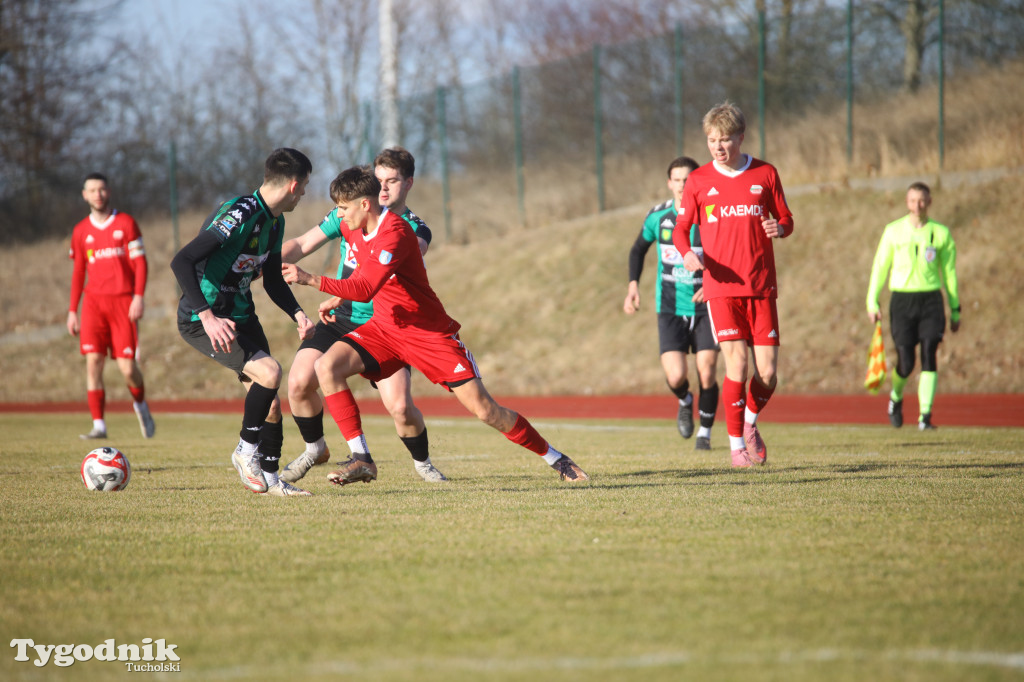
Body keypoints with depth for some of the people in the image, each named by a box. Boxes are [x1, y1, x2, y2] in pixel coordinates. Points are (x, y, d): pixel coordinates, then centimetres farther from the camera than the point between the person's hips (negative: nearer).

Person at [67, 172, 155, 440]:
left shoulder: (126, 223, 3)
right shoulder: (81, 231, 11)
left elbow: (140, 262, 0)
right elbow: (78, 272, 17)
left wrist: (139, 296, -13)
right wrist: (72, 311, 13)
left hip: (123, 300, -2)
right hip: (94, 301, 2)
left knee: (127, 367, -8)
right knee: (93, 361, -12)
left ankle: (140, 404, 24)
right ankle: (99, 425, -10)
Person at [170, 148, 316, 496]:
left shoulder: (274, 222, 6)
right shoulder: (240, 215, -25)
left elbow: (272, 279, 19)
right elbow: (181, 261, -30)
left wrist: (297, 313, 0)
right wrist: (208, 317, -35)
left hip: (239, 314, 9)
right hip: (202, 320, -9)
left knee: (268, 398, 4)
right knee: (269, 372, -23)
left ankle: (270, 478, 16)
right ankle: (246, 451, -2)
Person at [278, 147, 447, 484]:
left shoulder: (416, 231, -3)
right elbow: (302, 245, 10)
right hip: (339, 320, 2)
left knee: (400, 406, -18)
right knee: (299, 382, -17)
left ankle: (422, 462, 13)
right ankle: (314, 449, 12)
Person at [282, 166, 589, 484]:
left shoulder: (395, 233, -27)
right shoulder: (357, 230, 1)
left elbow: (365, 289, -37)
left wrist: (311, 280, -40)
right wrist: (338, 298, 13)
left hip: (430, 333, -7)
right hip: (384, 328, 7)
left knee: (485, 410, -9)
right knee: (327, 366, -17)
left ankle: (556, 459, 10)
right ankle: (361, 459, -15)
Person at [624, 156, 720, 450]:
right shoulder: (658, 216, -1)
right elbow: (638, 249, 17)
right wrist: (633, 285, 5)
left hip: (705, 307, -1)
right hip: (671, 308, 1)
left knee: (706, 375, -7)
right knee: (676, 378, -13)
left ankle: (705, 432, 19)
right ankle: (685, 402, 24)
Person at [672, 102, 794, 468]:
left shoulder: (765, 174, 6)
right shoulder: (698, 181, 4)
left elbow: (786, 219, 14)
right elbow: (681, 229, 7)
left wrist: (779, 228, -11)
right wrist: (687, 253, -14)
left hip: (761, 286, 1)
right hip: (721, 286, -1)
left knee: (767, 372, -3)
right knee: (737, 364, -13)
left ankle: (750, 422, 27)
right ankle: (736, 444, 2)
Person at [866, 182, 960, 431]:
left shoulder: (941, 233, 6)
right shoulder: (894, 231, 4)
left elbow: (949, 271, 12)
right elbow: (880, 267, 8)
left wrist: (955, 309, 12)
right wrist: (872, 302, 1)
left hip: (931, 300, 1)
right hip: (902, 300, -1)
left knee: (929, 355, -13)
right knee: (906, 362, -4)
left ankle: (925, 416, -13)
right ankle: (896, 397, 28)